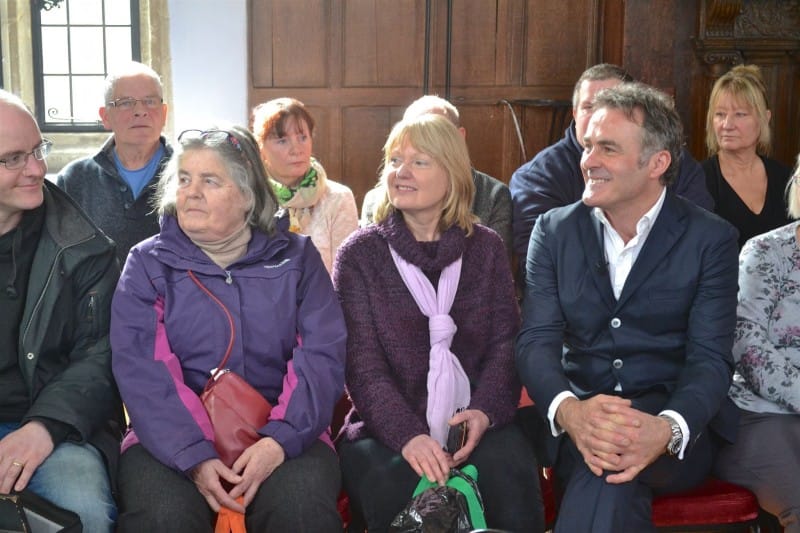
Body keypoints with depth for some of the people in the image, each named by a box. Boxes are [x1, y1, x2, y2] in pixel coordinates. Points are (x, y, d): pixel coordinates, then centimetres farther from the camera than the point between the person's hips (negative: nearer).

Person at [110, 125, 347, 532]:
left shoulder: (295, 257, 9)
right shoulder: (147, 263, 6)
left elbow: (322, 356, -2)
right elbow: (140, 369, -6)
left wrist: (281, 439, -18)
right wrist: (194, 456, -20)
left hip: (278, 433, 1)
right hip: (172, 438, 0)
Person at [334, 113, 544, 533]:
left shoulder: (486, 247, 10)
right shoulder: (359, 253, 3)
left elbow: (506, 343, 4)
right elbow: (362, 362, -6)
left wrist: (485, 410, -17)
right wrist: (408, 435, -22)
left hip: (474, 421, 2)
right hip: (388, 426, -2)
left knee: (509, 474, -29)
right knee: (398, 490, -34)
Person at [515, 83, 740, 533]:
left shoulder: (711, 239, 0)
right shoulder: (555, 230, 7)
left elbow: (710, 358, -8)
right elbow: (537, 340, -3)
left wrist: (666, 429, -31)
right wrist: (569, 410, -26)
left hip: (674, 425, -1)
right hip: (576, 420, 2)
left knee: (612, 464, -36)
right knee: (614, 485, -34)